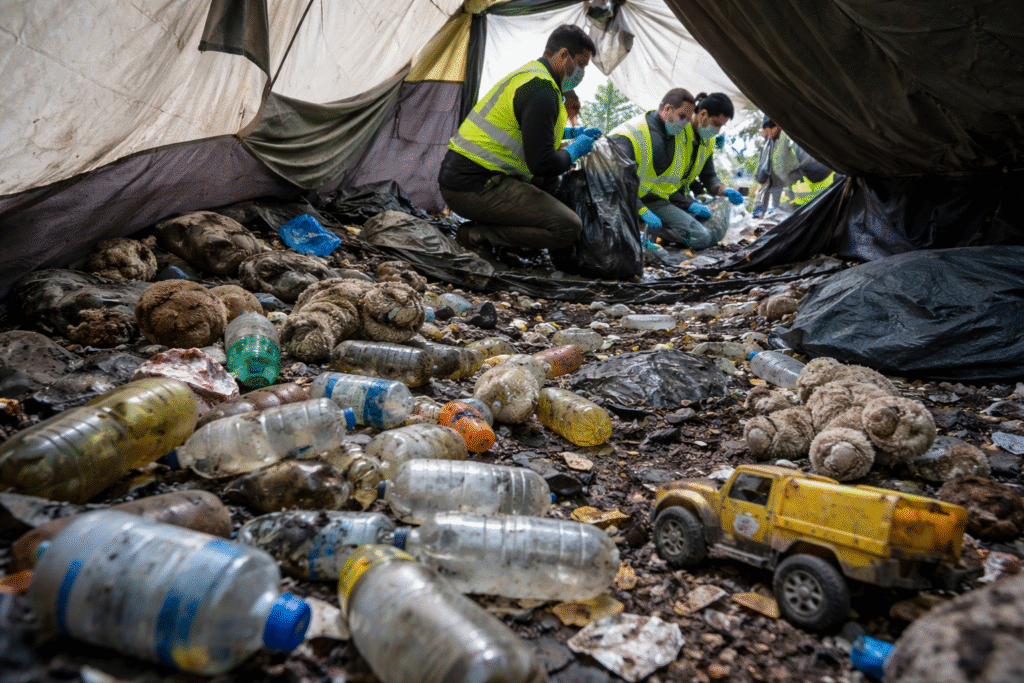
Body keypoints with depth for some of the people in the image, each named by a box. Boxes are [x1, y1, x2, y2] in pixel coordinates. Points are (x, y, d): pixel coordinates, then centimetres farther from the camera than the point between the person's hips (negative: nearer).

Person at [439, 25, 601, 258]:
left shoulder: (528, 73, 18)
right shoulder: (541, 90, -15)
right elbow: (543, 165, -20)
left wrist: (569, 132, 27)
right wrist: (574, 151, 0)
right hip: (473, 188, -10)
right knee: (567, 227, -15)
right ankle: (476, 236, -11)